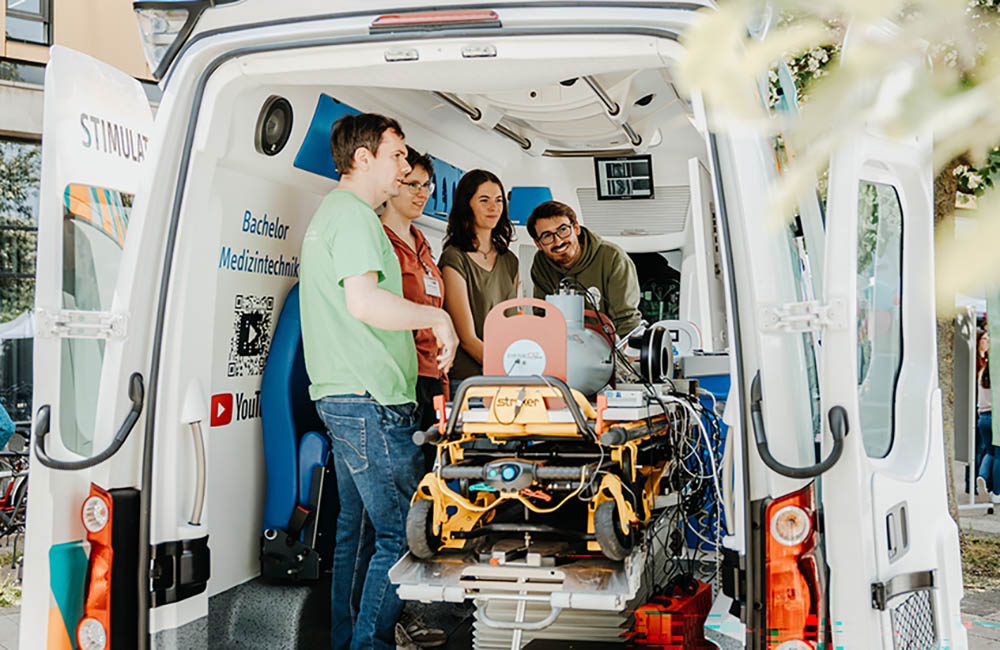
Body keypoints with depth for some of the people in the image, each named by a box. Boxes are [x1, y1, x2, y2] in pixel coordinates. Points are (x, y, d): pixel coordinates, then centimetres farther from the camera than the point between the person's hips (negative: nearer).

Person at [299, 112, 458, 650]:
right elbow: (364, 301, -24)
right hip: (371, 401, -11)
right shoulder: (353, 214, -11)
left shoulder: (330, 213, 23)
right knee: (402, 533, -8)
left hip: (342, 398, 11)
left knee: (359, 527, 15)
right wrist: (436, 317, -13)